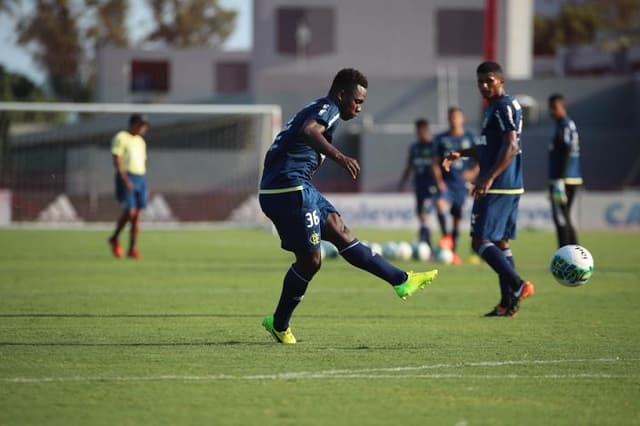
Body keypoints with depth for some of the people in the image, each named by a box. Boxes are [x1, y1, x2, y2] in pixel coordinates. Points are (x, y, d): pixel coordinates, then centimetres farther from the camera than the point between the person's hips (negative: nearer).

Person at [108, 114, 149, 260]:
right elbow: (117, 160, -13)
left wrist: (142, 183, 17)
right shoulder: (121, 138, -5)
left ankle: (132, 249, 1)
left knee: (137, 215, 0)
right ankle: (114, 239, 6)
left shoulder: (140, 141, 19)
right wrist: (125, 180, -21)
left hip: (140, 178, 7)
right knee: (129, 211, -16)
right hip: (126, 178, -7)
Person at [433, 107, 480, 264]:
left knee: (457, 218, 4)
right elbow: (436, 162, 7)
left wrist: (473, 172, -12)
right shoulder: (441, 139, 5)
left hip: (461, 183, 0)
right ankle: (446, 236, -19)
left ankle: (454, 252, 14)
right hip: (446, 182, 0)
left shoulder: (470, 138, 3)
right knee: (441, 204, -30)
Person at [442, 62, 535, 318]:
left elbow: (511, 147, -23)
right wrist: (461, 154, 23)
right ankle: (508, 303, 10)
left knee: (480, 241, -9)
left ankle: (517, 286, -18)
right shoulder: (498, 107, 19)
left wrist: (489, 178, -29)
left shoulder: (503, 107, -12)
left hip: (497, 187, -10)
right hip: (512, 187, 10)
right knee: (500, 242, 11)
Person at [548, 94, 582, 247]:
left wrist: (559, 181, -21)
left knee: (561, 220, -9)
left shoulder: (564, 126, -11)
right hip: (574, 179, 10)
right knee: (565, 219, 14)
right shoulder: (571, 125, 17)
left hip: (564, 180, -10)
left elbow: (565, 153, -18)